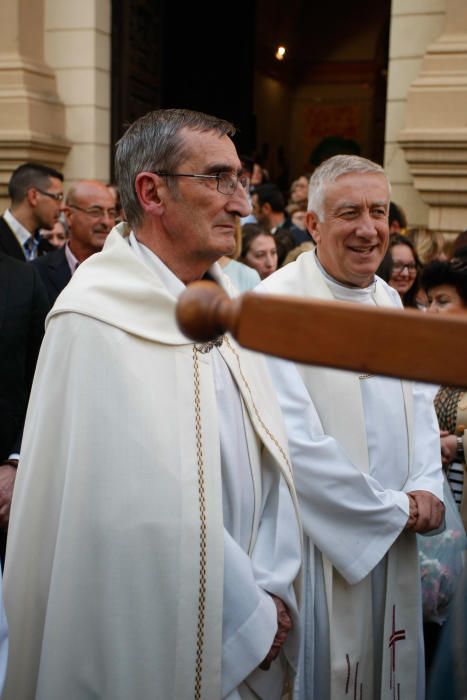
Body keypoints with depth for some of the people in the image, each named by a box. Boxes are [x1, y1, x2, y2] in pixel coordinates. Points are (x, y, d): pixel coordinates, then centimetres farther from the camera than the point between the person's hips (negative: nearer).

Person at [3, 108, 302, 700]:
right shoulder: (97, 323, -20)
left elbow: (271, 459, 1)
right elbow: (147, 515, -22)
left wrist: (271, 591, -8)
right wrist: (251, 617, -14)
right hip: (158, 642, -6)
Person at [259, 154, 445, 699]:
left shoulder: (388, 301, 8)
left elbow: (417, 404, 13)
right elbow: (295, 442, -22)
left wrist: (426, 487, -4)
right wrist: (391, 508, -14)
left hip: (392, 539, 7)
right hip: (321, 542, -7)